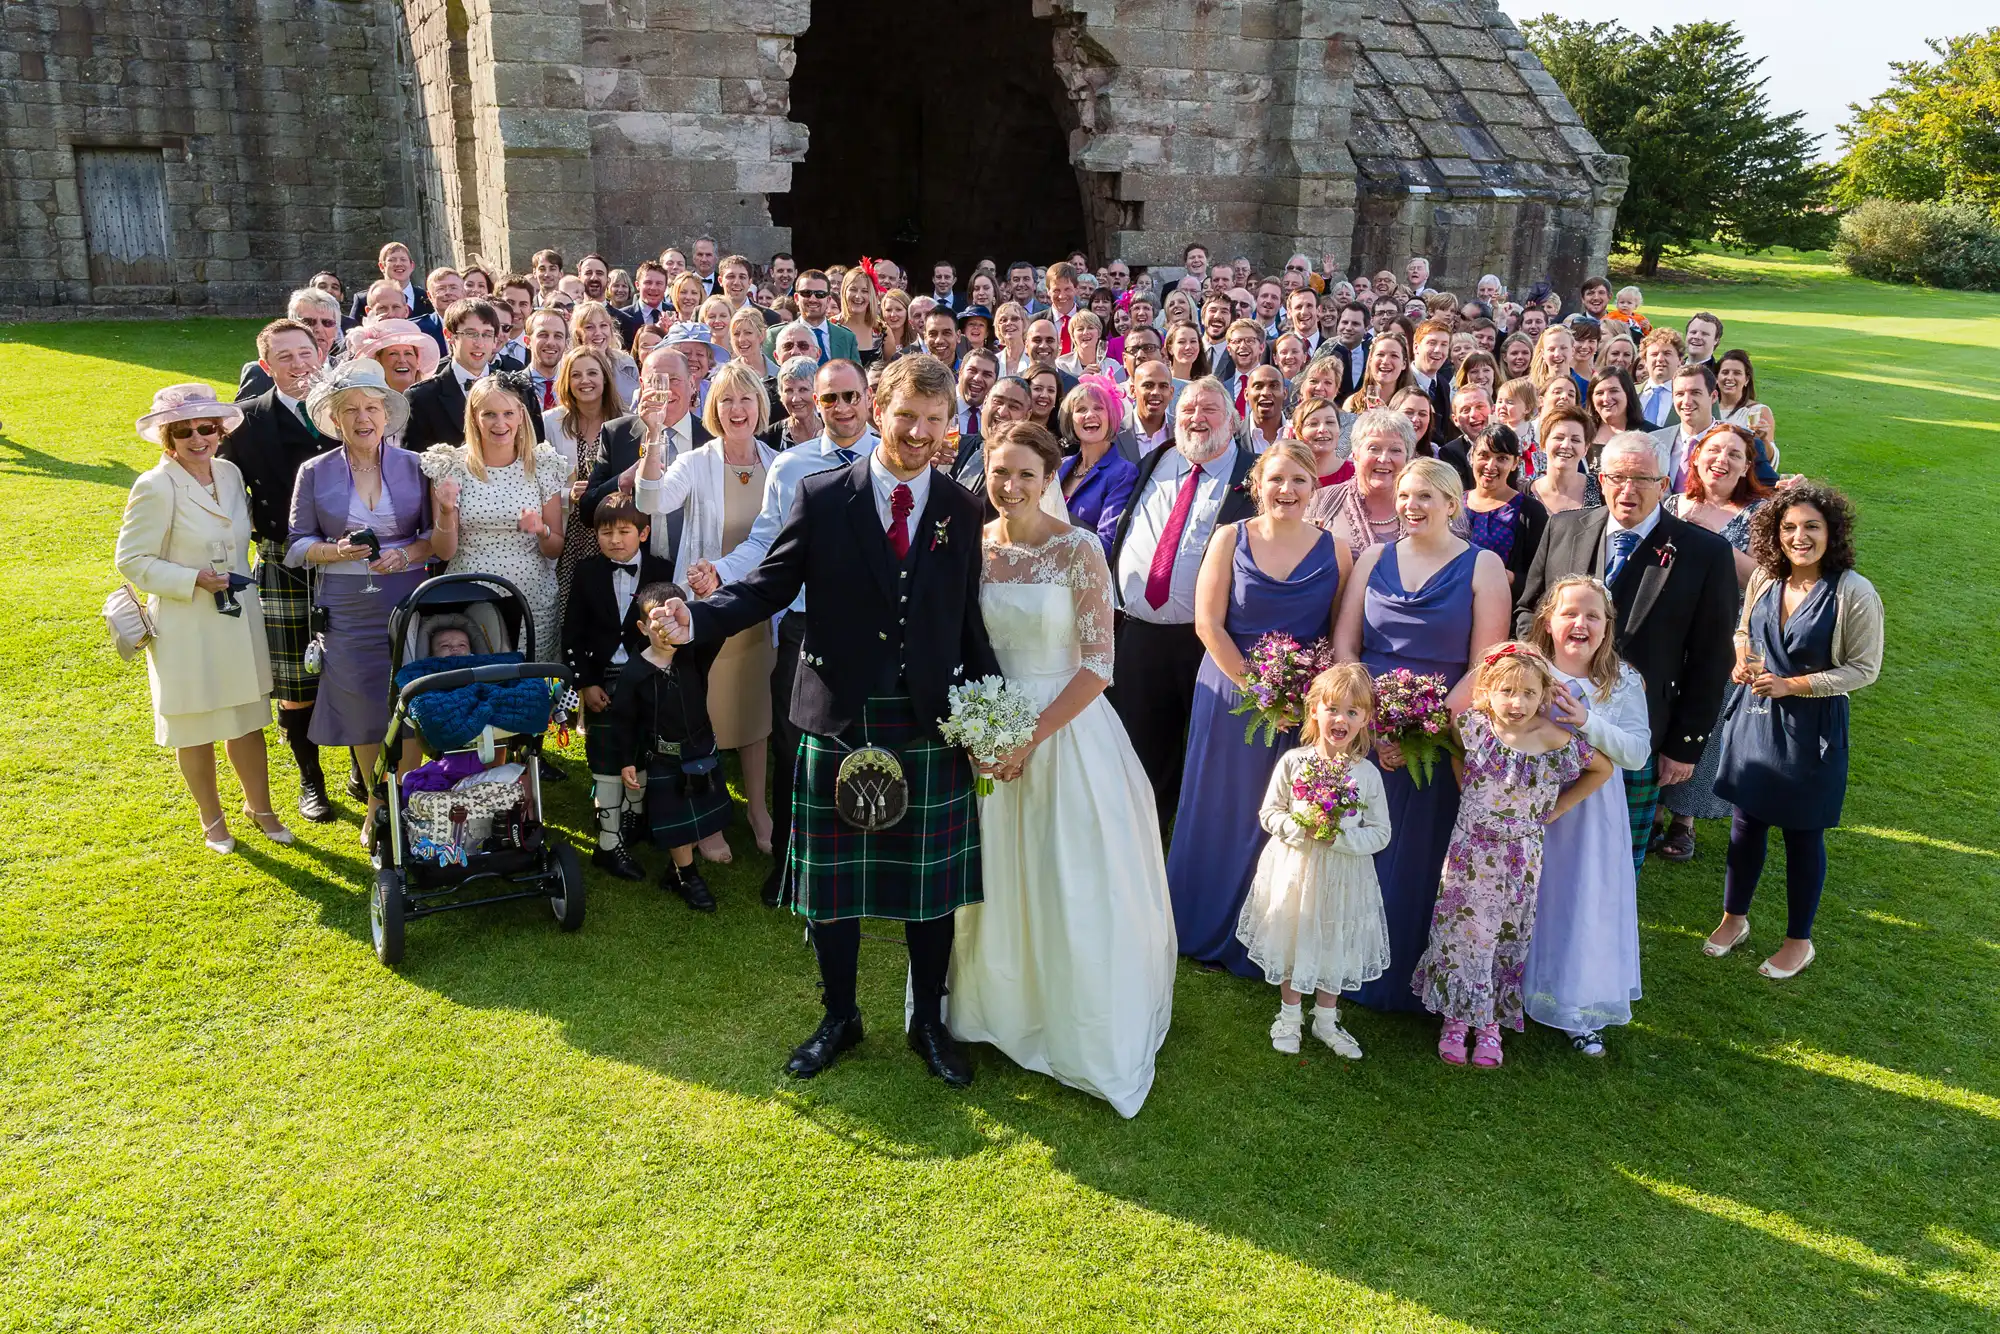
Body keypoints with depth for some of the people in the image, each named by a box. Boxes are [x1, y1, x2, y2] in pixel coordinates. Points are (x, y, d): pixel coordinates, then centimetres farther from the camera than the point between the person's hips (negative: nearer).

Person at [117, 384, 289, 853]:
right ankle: (212, 820, 28)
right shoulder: (155, 487, -15)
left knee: (248, 720, 15)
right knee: (196, 731, 11)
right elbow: (131, 561, -13)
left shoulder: (231, 474, 3)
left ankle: (260, 807, 32)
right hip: (186, 629, -5)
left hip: (239, 621, 5)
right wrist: (195, 580, -20)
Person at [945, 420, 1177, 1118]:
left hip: (1065, 728, -4)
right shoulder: (972, 546, 1)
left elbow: (1098, 663, -13)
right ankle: (1003, 1009, 37)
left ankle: (1089, 1039, 22)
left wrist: (1033, 737, -17)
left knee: (1074, 889, 3)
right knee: (993, 883, 14)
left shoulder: (1077, 549, -11)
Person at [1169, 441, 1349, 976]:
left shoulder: (1334, 551, -1)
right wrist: (1256, 686, -13)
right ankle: (1207, 932, 29)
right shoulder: (1230, 539, -3)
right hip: (1231, 692, -1)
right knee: (1222, 815, 9)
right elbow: (1208, 622, -8)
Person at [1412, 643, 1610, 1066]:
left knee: (1507, 937, 12)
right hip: (1470, 851, 1)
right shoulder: (1471, 726, -12)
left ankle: (1490, 1023, 27)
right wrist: (1466, 787, 3)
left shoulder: (1557, 741, -16)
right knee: (1462, 931, 8)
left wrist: (1556, 809, -2)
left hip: (1520, 857, 0)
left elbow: (1603, 768, 1)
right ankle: (1456, 1018, 23)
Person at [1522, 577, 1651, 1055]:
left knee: (1585, 903, 7)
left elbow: (1638, 752, -12)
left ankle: (1581, 1012, 23)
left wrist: (1588, 723, -24)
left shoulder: (1623, 684, -5)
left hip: (1589, 814, 1)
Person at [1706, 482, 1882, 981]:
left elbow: (1864, 668, -11)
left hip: (1812, 725, -4)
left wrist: (1791, 686, -18)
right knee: (1747, 821, 15)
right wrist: (1742, 659, -7)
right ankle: (1734, 917, 34)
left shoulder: (1855, 593, -16)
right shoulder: (1764, 579, -2)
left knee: (1803, 833, 9)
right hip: (1754, 715, 4)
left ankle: (1799, 940, 27)